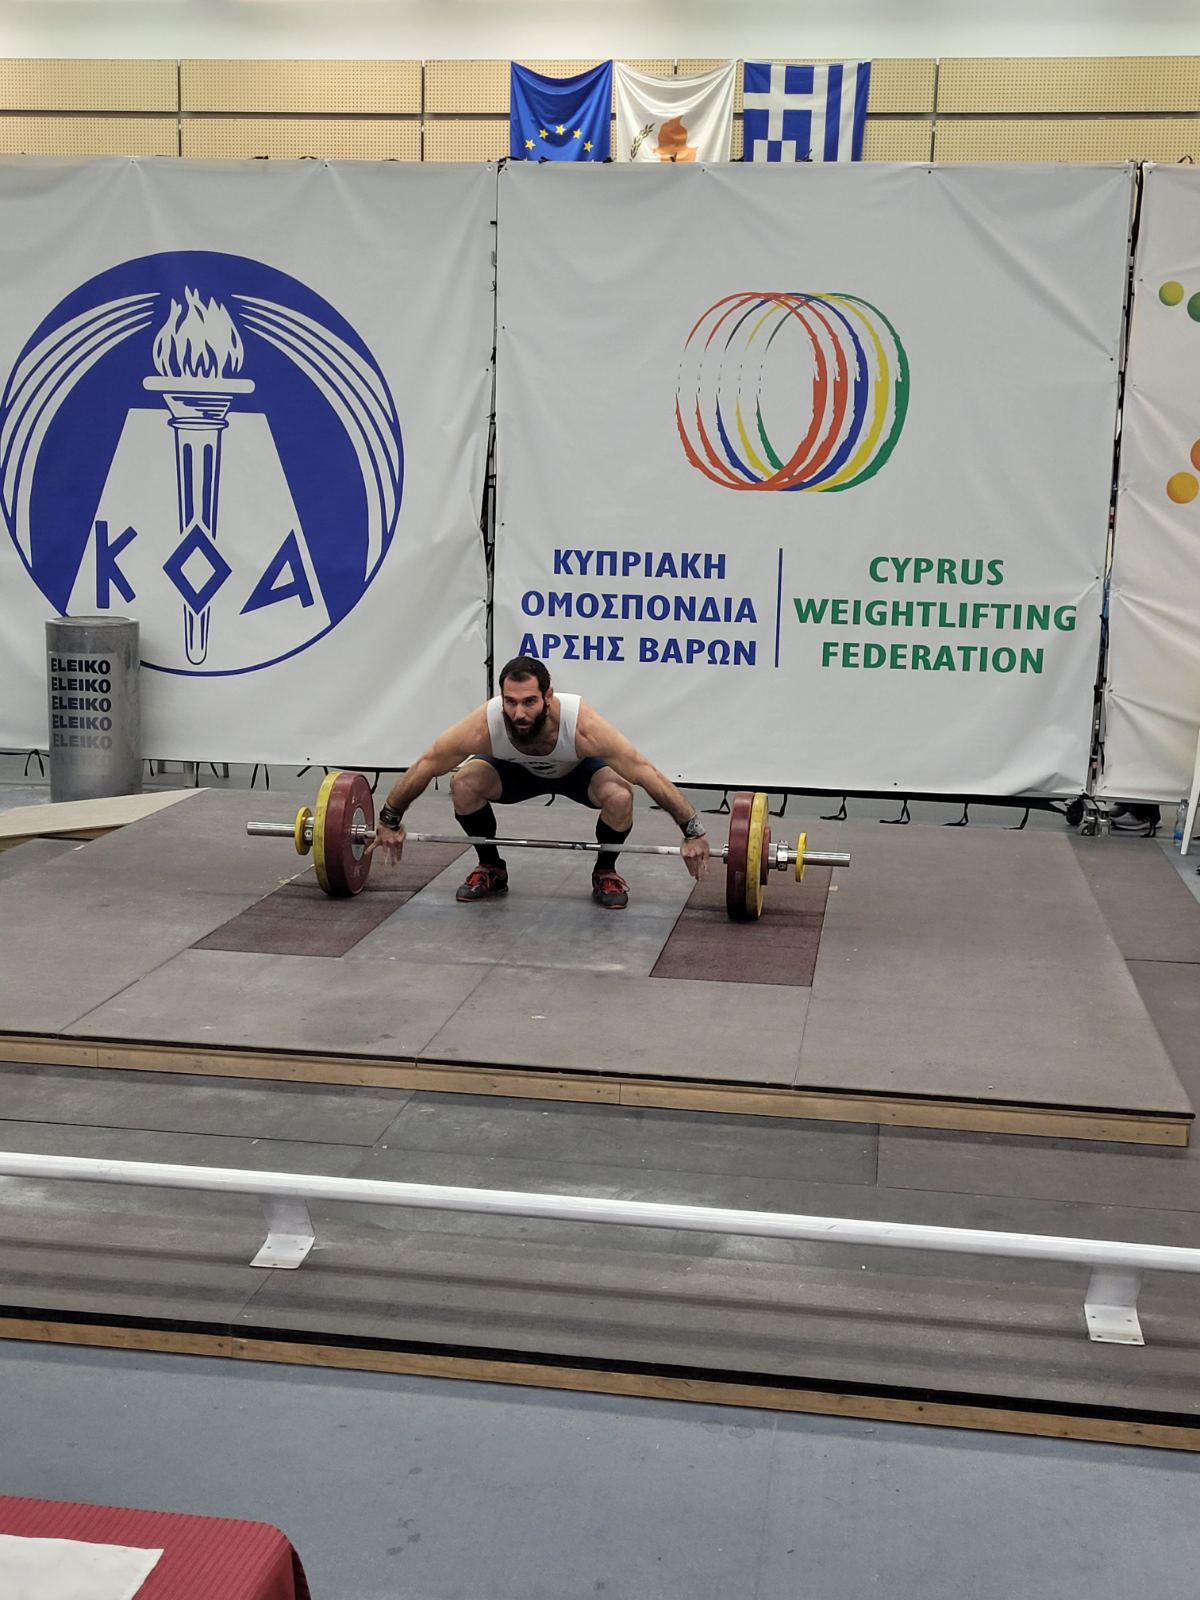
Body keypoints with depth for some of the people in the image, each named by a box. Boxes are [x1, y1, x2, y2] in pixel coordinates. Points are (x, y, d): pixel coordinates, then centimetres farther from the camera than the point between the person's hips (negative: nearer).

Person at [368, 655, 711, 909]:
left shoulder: (583, 726, -44)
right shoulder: (483, 726, -39)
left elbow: (647, 773, -36)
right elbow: (425, 766, -22)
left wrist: (693, 831, -34)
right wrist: (389, 820, -14)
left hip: (578, 770, -2)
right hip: (518, 770, 2)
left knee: (619, 796, -33)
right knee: (464, 785, -26)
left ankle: (605, 873, -2)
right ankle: (491, 869, 1)